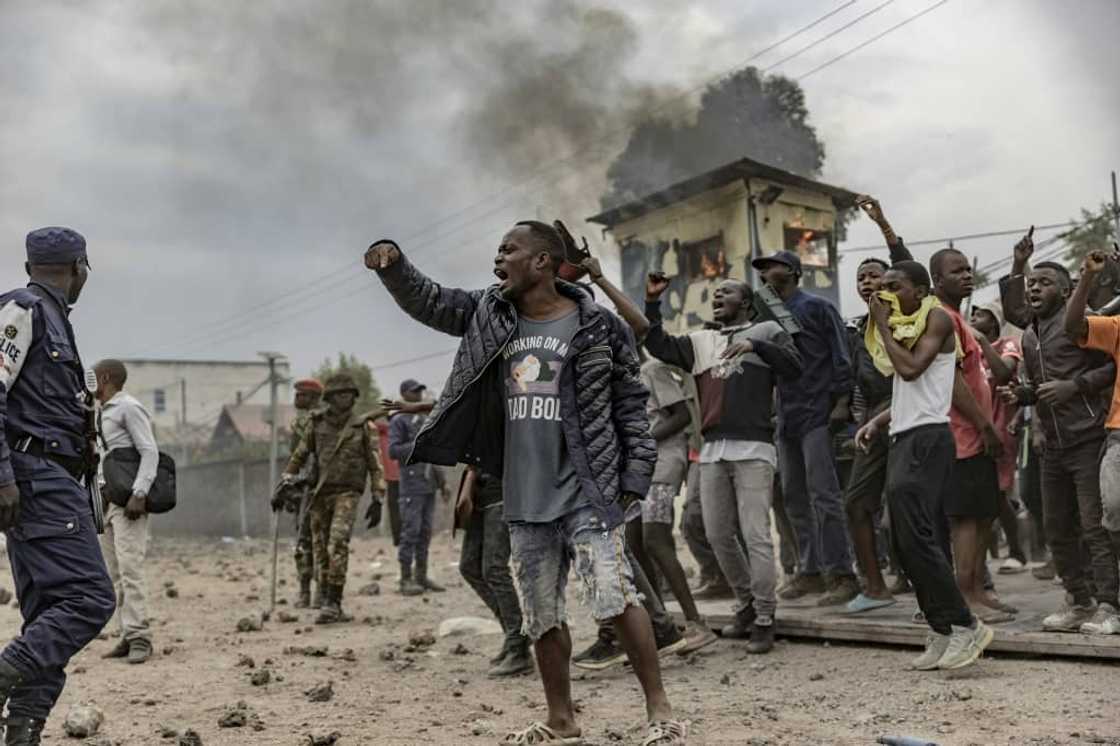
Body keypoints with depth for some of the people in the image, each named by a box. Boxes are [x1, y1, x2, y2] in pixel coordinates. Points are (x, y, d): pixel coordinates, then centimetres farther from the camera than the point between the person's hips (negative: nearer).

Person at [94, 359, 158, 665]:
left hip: (128, 500, -9)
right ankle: (129, 636, 9)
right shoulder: (102, 413, 19)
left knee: (129, 568, -13)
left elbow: (150, 452, -14)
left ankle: (138, 638, -12)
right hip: (107, 499, 9)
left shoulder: (129, 408, -7)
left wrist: (138, 494, -23)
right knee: (113, 571, 6)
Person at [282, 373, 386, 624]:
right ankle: (332, 608, 11)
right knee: (321, 549, 3)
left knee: (338, 543, -20)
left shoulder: (363, 426, 3)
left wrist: (378, 498, -4)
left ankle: (332, 603, -20)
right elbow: (300, 454, 16)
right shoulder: (317, 423, 8)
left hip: (347, 493, -3)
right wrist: (287, 481, 7)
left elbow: (374, 463, 2)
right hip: (320, 493, 3)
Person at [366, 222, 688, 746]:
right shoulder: (488, 314, 9)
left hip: (586, 491, -5)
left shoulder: (597, 327, -5)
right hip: (525, 498, 5)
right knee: (541, 615, 11)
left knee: (616, 597, -14)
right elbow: (426, 301, 16)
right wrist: (392, 262, -3)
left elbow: (630, 405, -1)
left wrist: (634, 479, -6)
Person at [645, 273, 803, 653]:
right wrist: (652, 301, 3)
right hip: (713, 450, 6)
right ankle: (746, 605, 27)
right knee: (718, 535, 10)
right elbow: (658, 345, 11)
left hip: (752, 448, -5)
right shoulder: (700, 341, 20)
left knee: (755, 535, -7)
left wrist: (755, 345, -15)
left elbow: (795, 367, -5)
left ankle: (764, 621, 1)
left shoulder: (766, 331, 8)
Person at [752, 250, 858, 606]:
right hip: (786, 417, 7)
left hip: (818, 414, -7)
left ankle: (841, 574, -6)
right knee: (795, 498, 9)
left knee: (823, 495, -10)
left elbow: (841, 355, -8)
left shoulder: (815, 307, -2)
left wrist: (842, 401, -16)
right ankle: (809, 571, 16)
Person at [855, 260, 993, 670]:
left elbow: (911, 368, -19)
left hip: (926, 438, -9)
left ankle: (965, 625, -10)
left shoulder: (936, 318, -5)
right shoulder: (903, 326, 21)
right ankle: (942, 633, 9)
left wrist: (883, 326, -9)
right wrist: (877, 421, 13)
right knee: (906, 541, 5)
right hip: (903, 439, 9)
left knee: (916, 535, -16)